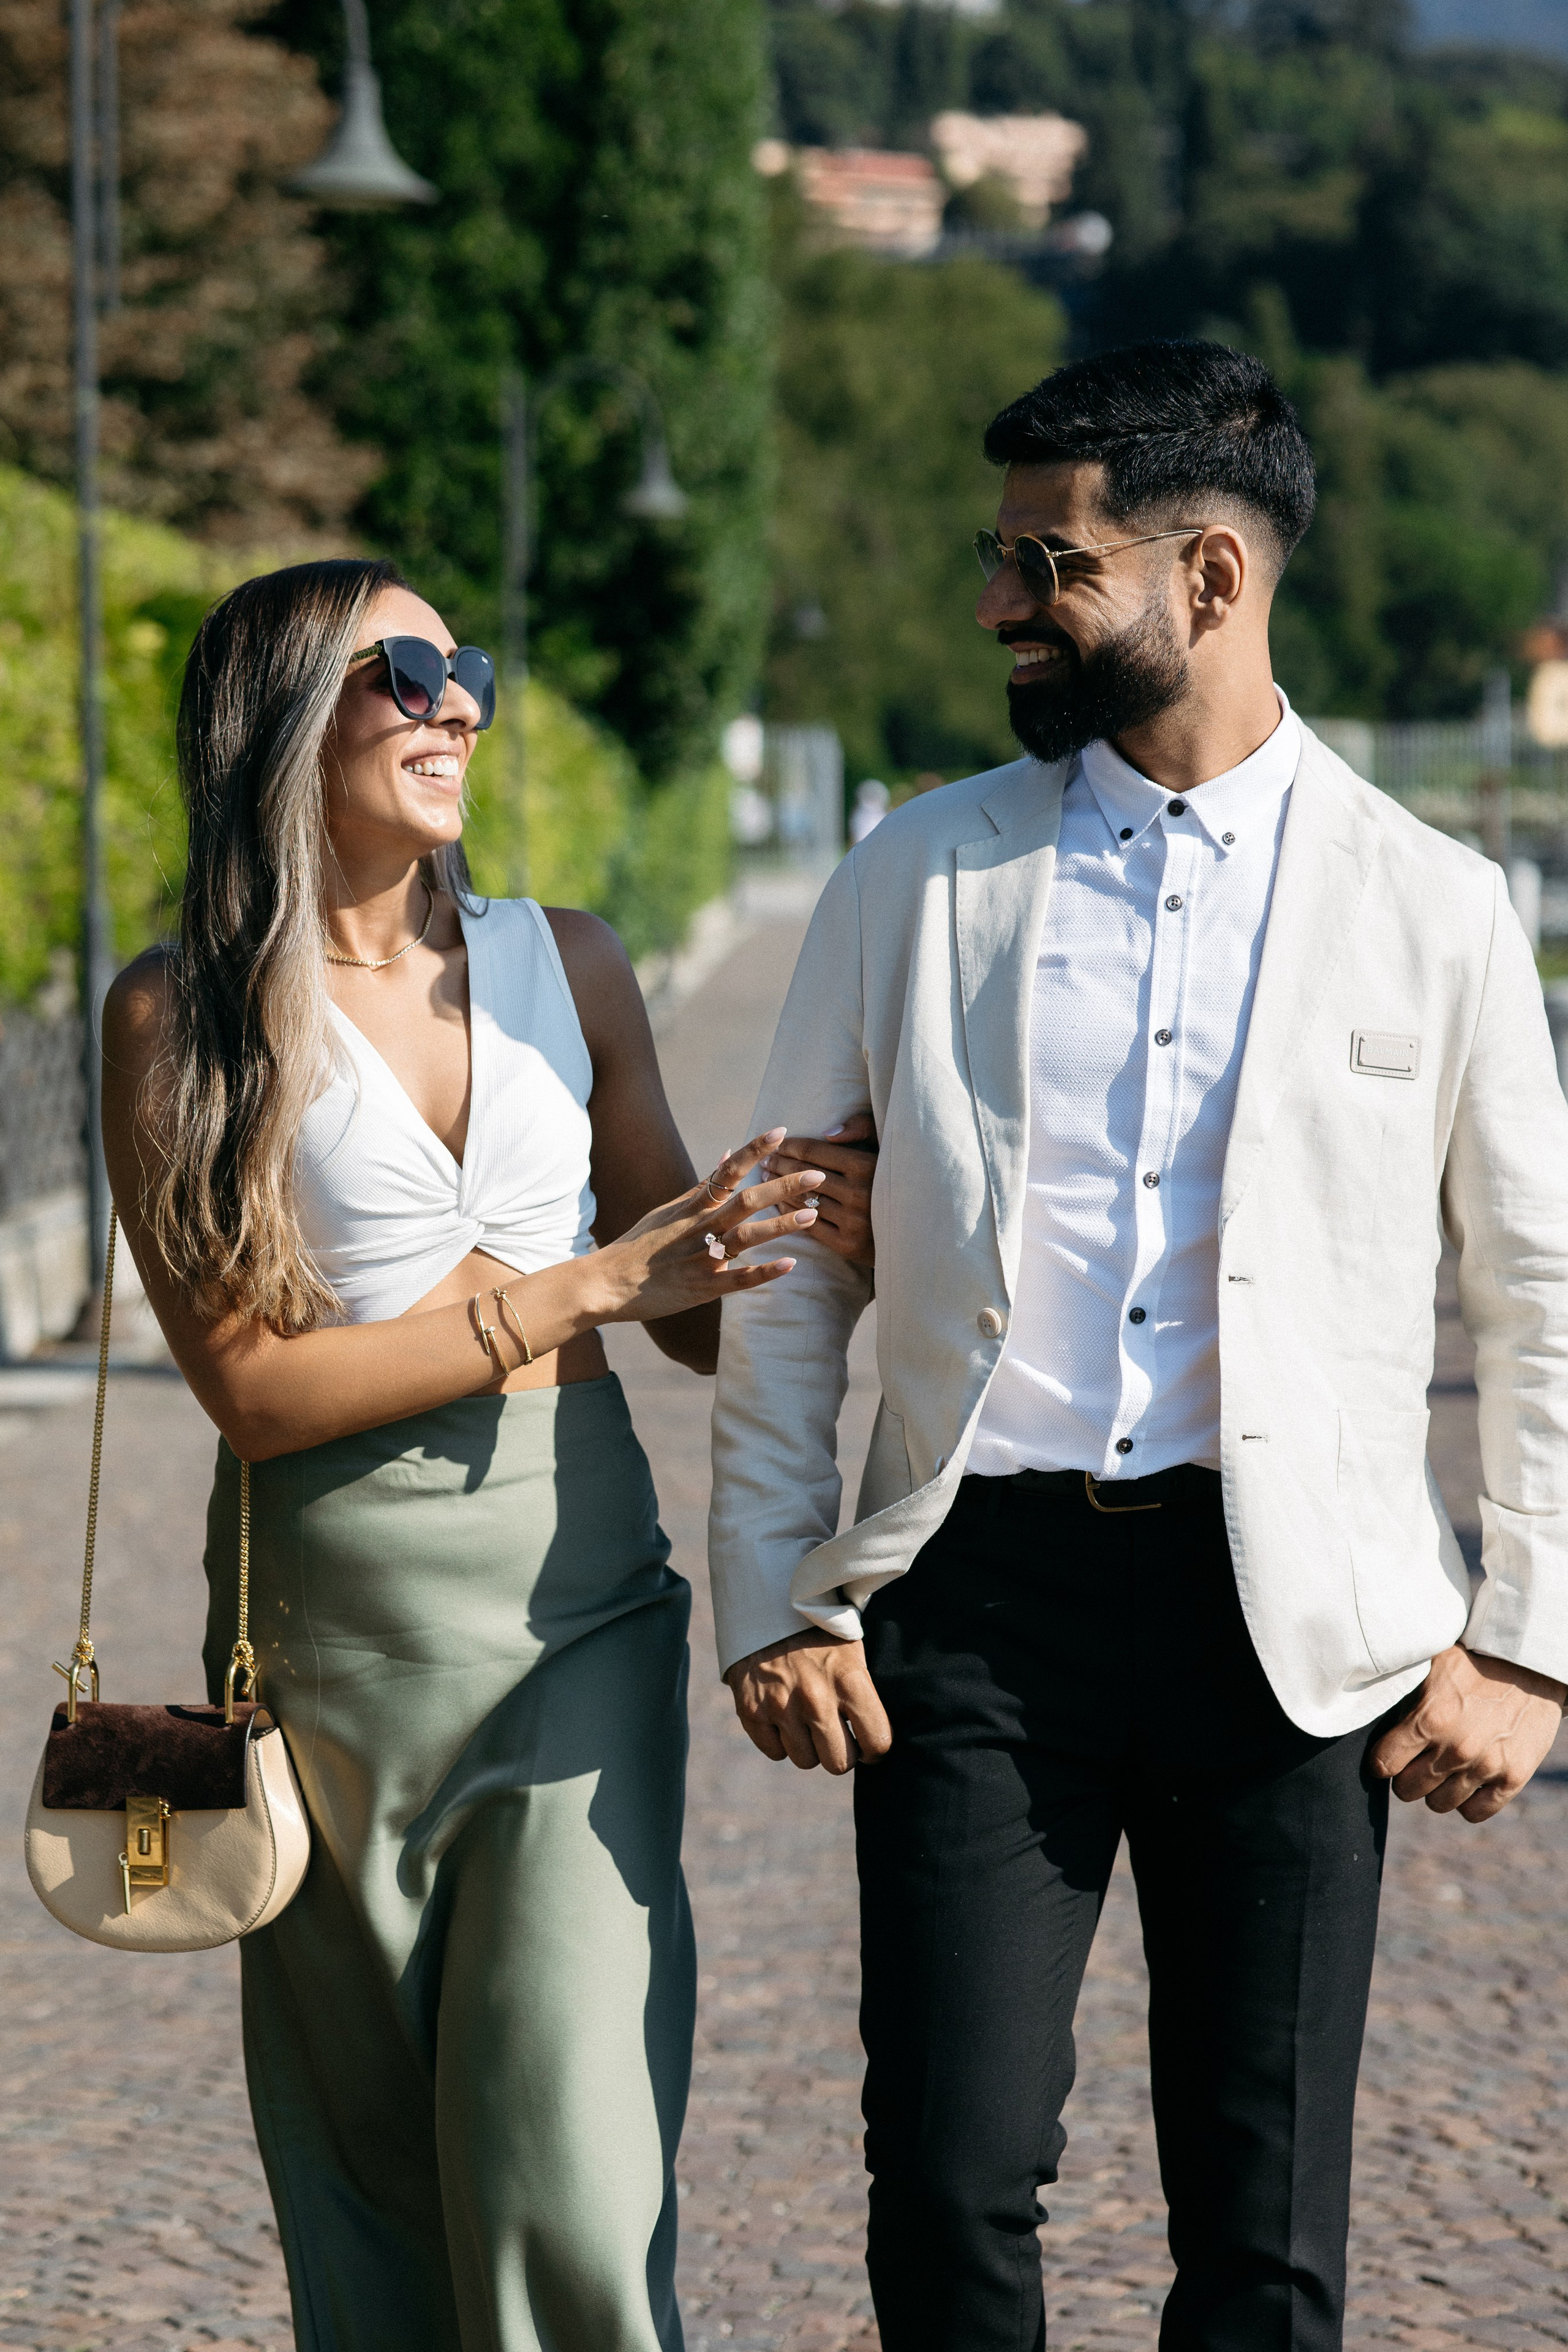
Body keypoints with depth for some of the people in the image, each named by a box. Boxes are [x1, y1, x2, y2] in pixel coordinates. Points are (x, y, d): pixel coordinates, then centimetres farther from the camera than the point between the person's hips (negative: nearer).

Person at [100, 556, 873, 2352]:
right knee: (366, 2164, 7)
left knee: (568, 2176, -9)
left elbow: (693, 1310, 15)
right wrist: (579, 1288, -14)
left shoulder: (563, 967, 8)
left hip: (572, 1597, 1)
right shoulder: (178, 1016, -2)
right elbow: (252, 1384, -9)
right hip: (330, 1619, -1)